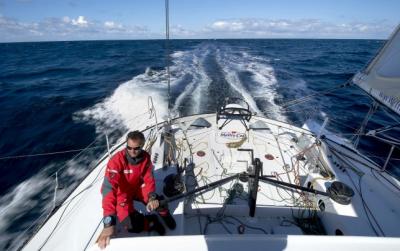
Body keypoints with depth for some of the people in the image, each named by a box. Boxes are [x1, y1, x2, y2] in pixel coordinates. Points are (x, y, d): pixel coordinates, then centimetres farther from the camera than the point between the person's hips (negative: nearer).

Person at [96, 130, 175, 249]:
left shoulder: (145, 157, -18)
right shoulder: (117, 160, -35)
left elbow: (149, 179, -12)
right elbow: (108, 188, -43)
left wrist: (152, 197, -33)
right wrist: (109, 223, -51)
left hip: (137, 188, 4)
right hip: (121, 193, -3)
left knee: (158, 202, -15)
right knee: (133, 226, -20)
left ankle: (164, 213, 20)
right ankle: (151, 222, 11)